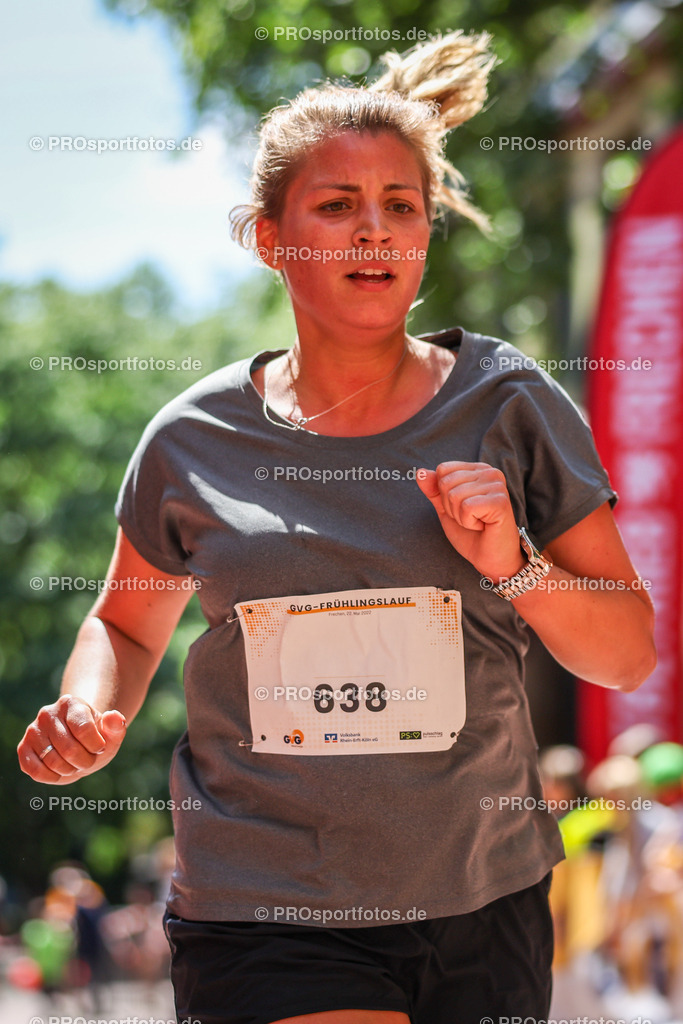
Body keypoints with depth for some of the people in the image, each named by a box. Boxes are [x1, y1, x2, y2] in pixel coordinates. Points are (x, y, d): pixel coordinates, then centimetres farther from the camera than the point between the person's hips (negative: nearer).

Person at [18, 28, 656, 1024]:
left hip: (482, 908, 2)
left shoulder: (509, 407, 0)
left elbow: (629, 653, 3)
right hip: (264, 922, -1)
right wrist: (89, 715, -4)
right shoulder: (194, 440, 0)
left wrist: (516, 566, -14)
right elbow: (127, 623, 17)